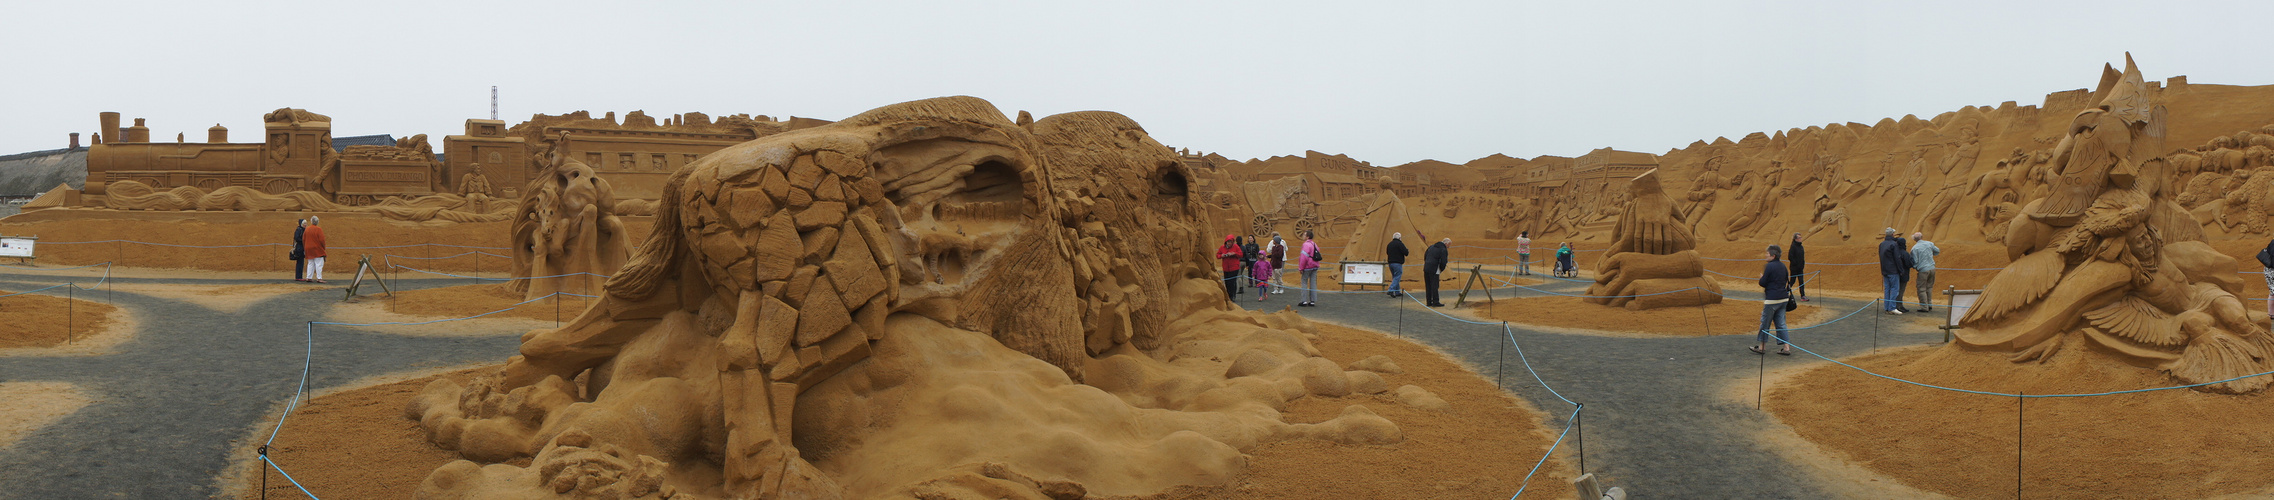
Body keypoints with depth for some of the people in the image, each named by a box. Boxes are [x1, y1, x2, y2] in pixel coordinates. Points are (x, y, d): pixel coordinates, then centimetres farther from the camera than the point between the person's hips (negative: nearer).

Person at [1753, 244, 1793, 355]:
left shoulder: (1769, 267, -14)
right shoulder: (1783, 266, 9)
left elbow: (1762, 283, -12)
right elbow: (1787, 281, 18)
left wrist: (1761, 277, 7)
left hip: (1772, 299, -7)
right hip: (1783, 298, 7)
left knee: (1765, 323, 5)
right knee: (1780, 323, 11)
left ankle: (1761, 347, 12)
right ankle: (1786, 347, 7)